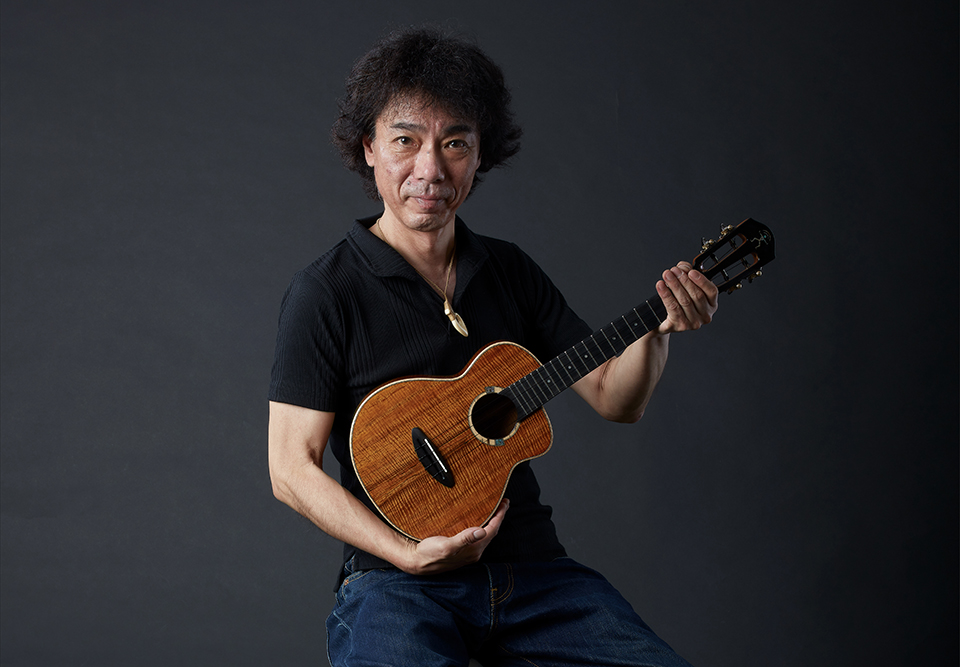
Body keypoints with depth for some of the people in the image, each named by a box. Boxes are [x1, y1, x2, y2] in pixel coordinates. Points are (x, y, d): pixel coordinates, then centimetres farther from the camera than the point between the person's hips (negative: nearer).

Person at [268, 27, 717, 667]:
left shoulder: (512, 271, 11)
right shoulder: (325, 293, -4)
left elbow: (616, 399, 13)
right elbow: (292, 469, -7)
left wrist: (657, 328, -7)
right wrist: (409, 554, -18)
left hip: (532, 566, 5)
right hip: (399, 583, -4)